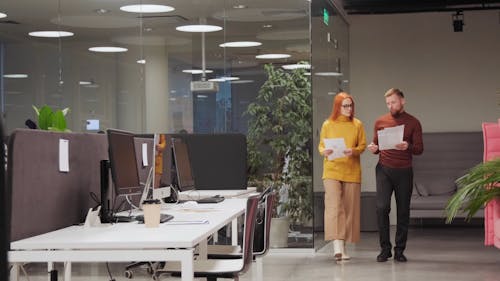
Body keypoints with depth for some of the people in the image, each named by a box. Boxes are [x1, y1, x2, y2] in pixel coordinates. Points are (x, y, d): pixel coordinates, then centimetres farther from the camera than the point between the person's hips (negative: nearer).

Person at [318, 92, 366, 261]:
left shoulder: (357, 125, 8)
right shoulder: (328, 125, 5)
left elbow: (362, 145, 6)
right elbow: (321, 145, 8)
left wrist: (354, 151, -14)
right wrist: (324, 151, -14)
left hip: (352, 171, 2)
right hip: (332, 170, -2)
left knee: (349, 208, 3)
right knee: (334, 206, -16)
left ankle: (343, 248, 12)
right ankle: (337, 246, -24)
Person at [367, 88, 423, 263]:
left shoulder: (413, 123, 5)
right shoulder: (380, 121, 10)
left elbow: (419, 149, 1)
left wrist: (408, 147, -19)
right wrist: (374, 149, -6)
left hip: (404, 171, 0)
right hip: (384, 169, 0)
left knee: (403, 211, 3)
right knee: (382, 207, -12)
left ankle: (400, 250, 13)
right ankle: (385, 248, 0)